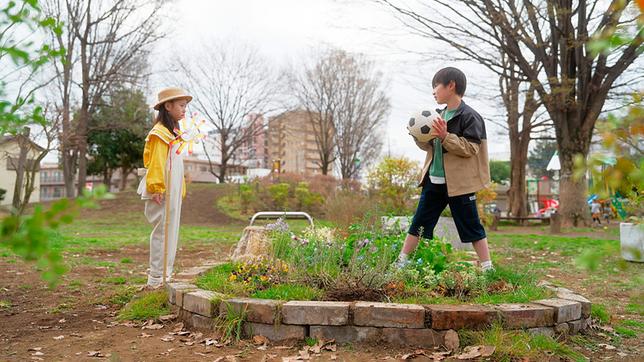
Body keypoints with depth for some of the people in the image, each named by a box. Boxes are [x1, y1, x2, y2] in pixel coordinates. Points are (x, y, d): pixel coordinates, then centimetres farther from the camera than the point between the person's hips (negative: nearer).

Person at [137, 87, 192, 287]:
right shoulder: (160, 133, -11)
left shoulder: (173, 133, 18)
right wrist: (157, 189, -21)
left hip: (173, 192, 10)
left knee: (170, 233, 13)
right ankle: (157, 277, 2)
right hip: (163, 192, -10)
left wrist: (180, 189, 16)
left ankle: (163, 274, 21)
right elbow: (155, 163, -17)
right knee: (163, 232, -6)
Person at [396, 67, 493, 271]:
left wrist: (446, 136, -27)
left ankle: (487, 267, 15)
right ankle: (401, 262, 19)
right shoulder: (440, 115, 12)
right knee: (419, 223, 11)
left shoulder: (469, 116, -11)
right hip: (434, 180, 7)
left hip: (459, 183, -7)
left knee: (471, 227, 3)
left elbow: (471, 148, -18)